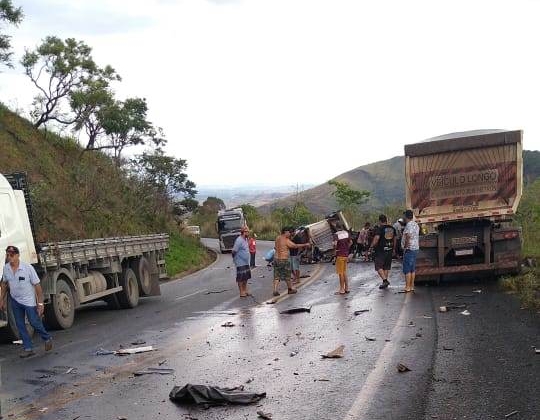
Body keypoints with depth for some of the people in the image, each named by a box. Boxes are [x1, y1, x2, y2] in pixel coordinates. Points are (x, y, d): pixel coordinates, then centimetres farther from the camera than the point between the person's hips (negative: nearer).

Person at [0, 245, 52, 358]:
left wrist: (40, 303, -17)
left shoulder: (28, 267, -20)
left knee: (35, 322, -2)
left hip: (29, 300, -5)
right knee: (20, 325, 6)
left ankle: (47, 339, 24)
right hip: (15, 300, 5)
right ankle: (28, 348, 15)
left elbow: (37, 285, -16)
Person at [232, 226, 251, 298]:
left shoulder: (245, 239, 10)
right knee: (241, 278, -2)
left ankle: (245, 291, 24)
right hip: (240, 263, -9)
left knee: (246, 277, 14)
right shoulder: (239, 240, -20)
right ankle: (241, 293, 4)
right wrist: (235, 259, -8)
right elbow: (234, 251, -20)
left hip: (246, 262, 9)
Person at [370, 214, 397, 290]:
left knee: (378, 266, -1)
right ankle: (385, 283, 17)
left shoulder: (379, 229, -12)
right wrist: (394, 249, 28)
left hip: (381, 250, -7)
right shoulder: (392, 228, 10)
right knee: (386, 267, 14)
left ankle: (385, 280, -15)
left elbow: (376, 239, -22)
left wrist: (372, 246, -8)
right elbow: (395, 239, 19)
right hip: (389, 251, 7)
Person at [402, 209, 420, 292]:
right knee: (413, 269, 12)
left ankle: (407, 287, -6)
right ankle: (412, 286, 16)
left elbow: (408, 237, -24)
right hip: (415, 248, 10)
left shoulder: (409, 225, -16)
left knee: (407, 269, -6)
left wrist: (405, 247, -15)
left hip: (409, 249, -10)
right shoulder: (416, 224, 15)